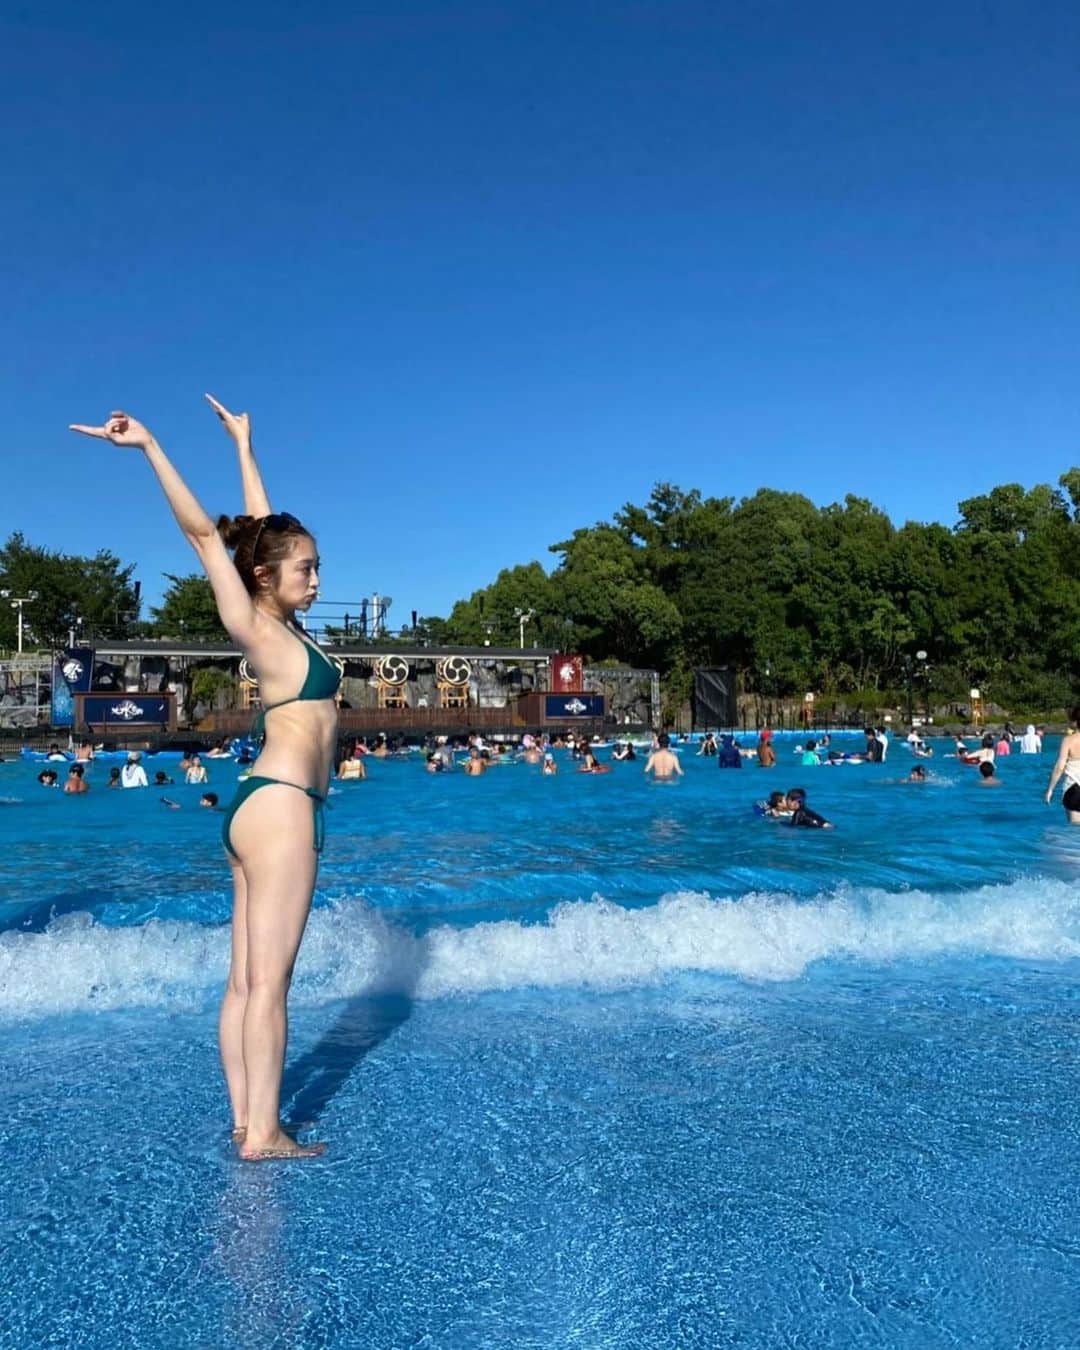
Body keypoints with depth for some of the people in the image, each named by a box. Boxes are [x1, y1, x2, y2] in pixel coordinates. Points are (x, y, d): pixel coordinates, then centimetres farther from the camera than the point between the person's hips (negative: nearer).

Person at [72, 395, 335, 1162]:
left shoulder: (281, 627, 14)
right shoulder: (258, 632, -7)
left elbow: (261, 529, 24)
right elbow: (204, 533, -10)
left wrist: (244, 448, 32)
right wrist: (150, 448, -12)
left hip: (267, 806, 9)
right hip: (279, 806, -9)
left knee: (246, 981, 8)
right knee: (268, 982, -5)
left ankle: (247, 1120, 14)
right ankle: (263, 1134, 1)